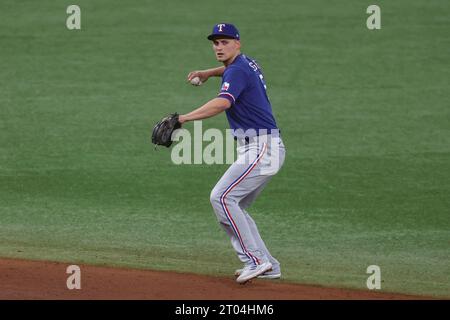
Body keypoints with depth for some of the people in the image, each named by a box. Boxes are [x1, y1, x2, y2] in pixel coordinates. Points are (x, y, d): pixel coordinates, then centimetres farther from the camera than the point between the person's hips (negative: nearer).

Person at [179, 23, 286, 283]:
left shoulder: (238, 71, -13)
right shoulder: (247, 63, 17)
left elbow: (222, 103, -33)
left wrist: (183, 118, -39)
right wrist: (208, 73, 29)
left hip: (262, 148, -10)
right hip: (264, 149, 10)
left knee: (222, 197, -16)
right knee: (234, 207, 13)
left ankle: (255, 260, -20)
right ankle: (268, 266, 11)